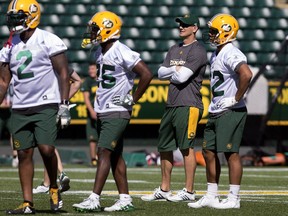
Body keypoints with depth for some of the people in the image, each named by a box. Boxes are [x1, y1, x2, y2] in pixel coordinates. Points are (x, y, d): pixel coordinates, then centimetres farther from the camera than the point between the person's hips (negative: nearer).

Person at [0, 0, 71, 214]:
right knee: (24, 154, 3)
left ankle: (54, 188, 9)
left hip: (46, 106, -6)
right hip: (20, 109, 6)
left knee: (46, 149, -16)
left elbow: (63, 74, -8)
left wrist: (64, 105, -14)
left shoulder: (48, 41, -7)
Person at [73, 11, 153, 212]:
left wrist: (133, 98, -13)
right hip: (103, 111, 9)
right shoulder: (100, 53, 11)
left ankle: (94, 199, -19)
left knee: (104, 152, -14)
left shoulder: (122, 52, -17)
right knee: (115, 156, 10)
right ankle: (125, 199, 14)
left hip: (117, 112, -9)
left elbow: (146, 74, -19)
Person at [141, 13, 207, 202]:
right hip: (171, 104, 9)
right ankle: (164, 190, 20)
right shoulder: (174, 50, 19)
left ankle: (189, 191, -4)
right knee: (165, 147, 12)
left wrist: (174, 72, 3)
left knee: (187, 147, -7)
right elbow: (161, 73, 11)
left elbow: (182, 77, -17)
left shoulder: (198, 50, -8)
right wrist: (177, 70, -5)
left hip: (189, 105, -9)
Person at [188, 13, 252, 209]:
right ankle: (211, 196, 18)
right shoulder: (217, 54, 15)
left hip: (230, 112, -10)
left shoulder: (231, 54, -17)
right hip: (216, 112, 10)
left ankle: (234, 199, 0)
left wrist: (236, 98, -24)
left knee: (231, 153, -5)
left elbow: (246, 74, -33)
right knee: (209, 152, 11)